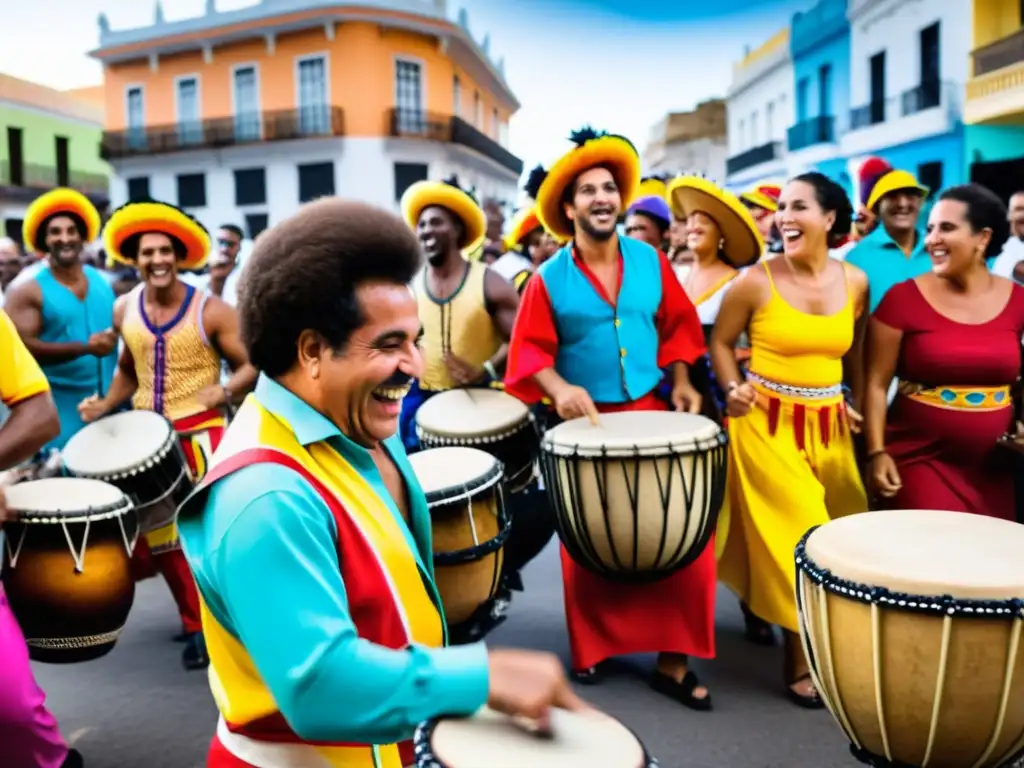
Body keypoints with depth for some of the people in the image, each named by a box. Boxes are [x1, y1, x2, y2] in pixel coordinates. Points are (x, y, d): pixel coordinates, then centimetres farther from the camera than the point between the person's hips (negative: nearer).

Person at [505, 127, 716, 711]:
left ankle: (674, 658, 9)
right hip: (584, 422, -2)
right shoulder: (550, 279, -6)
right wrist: (558, 388, -23)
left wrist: (682, 381, 1)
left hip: (650, 412, 2)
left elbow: (678, 323, 12)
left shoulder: (650, 261, 3)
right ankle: (593, 647, 28)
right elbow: (531, 349, -6)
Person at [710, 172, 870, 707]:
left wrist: (857, 405, 10)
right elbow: (719, 342, 0)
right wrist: (734, 390, -14)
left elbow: (855, 354, 15)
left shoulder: (855, 282, 2)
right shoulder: (756, 280, -10)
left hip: (829, 426, 5)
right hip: (766, 424, -4)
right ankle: (800, 658, 16)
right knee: (795, 538, -3)